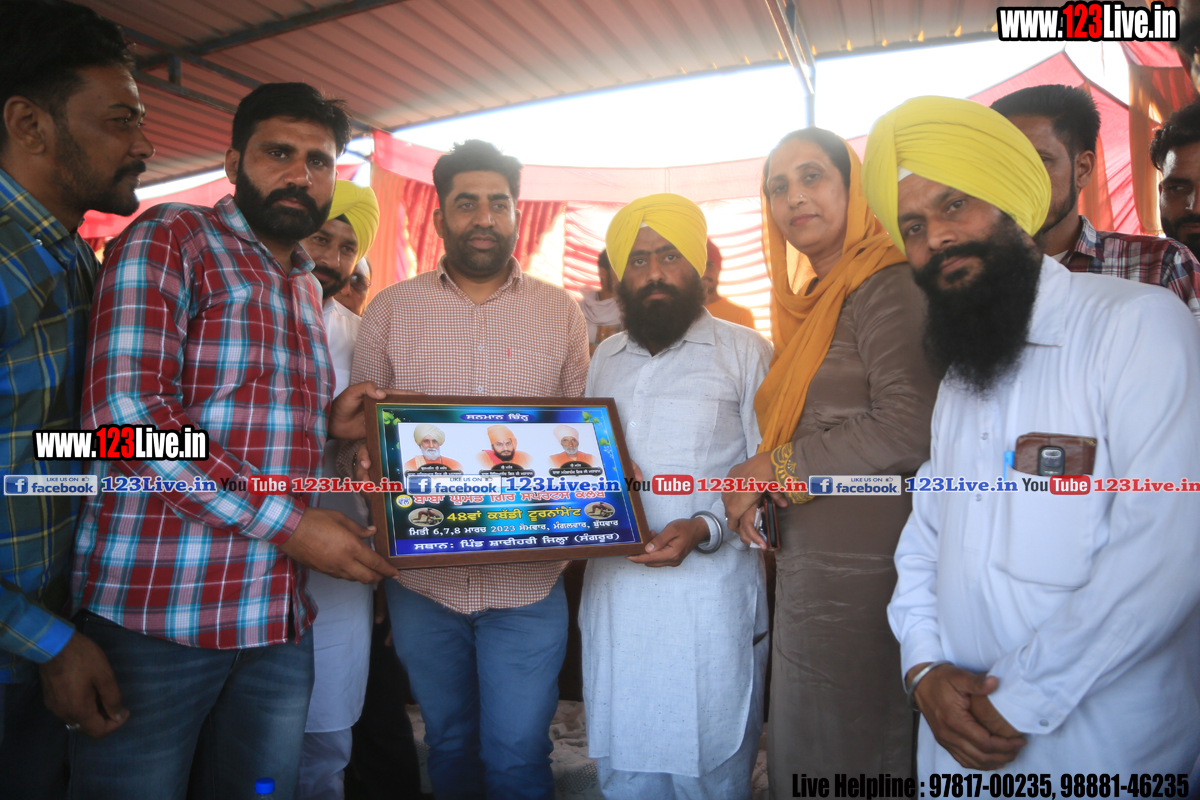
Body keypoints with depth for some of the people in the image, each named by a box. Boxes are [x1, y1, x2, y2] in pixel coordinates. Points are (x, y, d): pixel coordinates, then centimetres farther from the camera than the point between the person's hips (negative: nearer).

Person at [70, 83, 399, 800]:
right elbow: (124, 411, -17)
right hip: (156, 612, -6)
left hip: (280, 623, 7)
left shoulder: (307, 286, 17)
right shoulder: (171, 239, -5)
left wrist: (329, 419, 5)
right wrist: (290, 525, -18)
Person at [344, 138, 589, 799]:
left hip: (528, 579, -1)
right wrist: (363, 462, -17)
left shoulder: (561, 312, 3)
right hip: (421, 576, 2)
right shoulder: (390, 309, 4)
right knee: (449, 744, 20)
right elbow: (356, 435, 5)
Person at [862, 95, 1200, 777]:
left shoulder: (1138, 322, -13)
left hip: (1100, 752, -6)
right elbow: (925, 534, 9)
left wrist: (1020, 700, -18)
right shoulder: (956, 371, 11)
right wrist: (924, 666, -6)